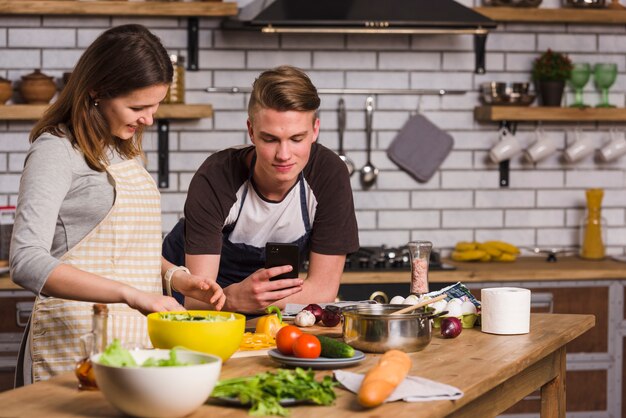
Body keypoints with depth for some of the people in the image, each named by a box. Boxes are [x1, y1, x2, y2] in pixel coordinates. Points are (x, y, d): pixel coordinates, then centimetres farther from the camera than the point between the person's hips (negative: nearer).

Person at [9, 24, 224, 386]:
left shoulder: (125, 149, 14)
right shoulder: (57, 151, -11)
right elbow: (27, 263, -22)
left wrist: (178, 278, 4)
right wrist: (133, 295, -29)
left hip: (136, 337, 7)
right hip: (77, 350, -7)